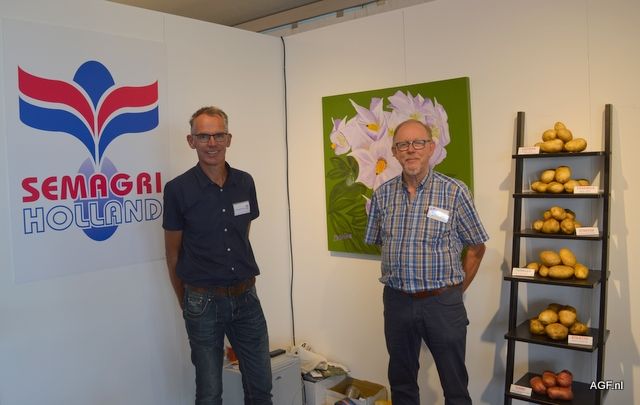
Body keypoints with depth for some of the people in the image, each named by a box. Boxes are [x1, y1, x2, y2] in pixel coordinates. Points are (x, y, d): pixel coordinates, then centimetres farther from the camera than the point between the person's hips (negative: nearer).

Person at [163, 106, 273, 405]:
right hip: (204, 302, -3)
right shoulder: (178, 189, -10)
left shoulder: (245, 182, 1)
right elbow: (173, 253, 0)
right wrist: (185, 303, 7)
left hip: (246, 298, 3)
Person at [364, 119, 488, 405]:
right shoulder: (382, 195, 2)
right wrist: (402, 280, 9)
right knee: (401, 382, 17)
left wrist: (456, 290, 1)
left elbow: (476, 247, 1)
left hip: (443, 303, -2)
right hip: (397, 301, 3)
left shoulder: (454, 192, -7)